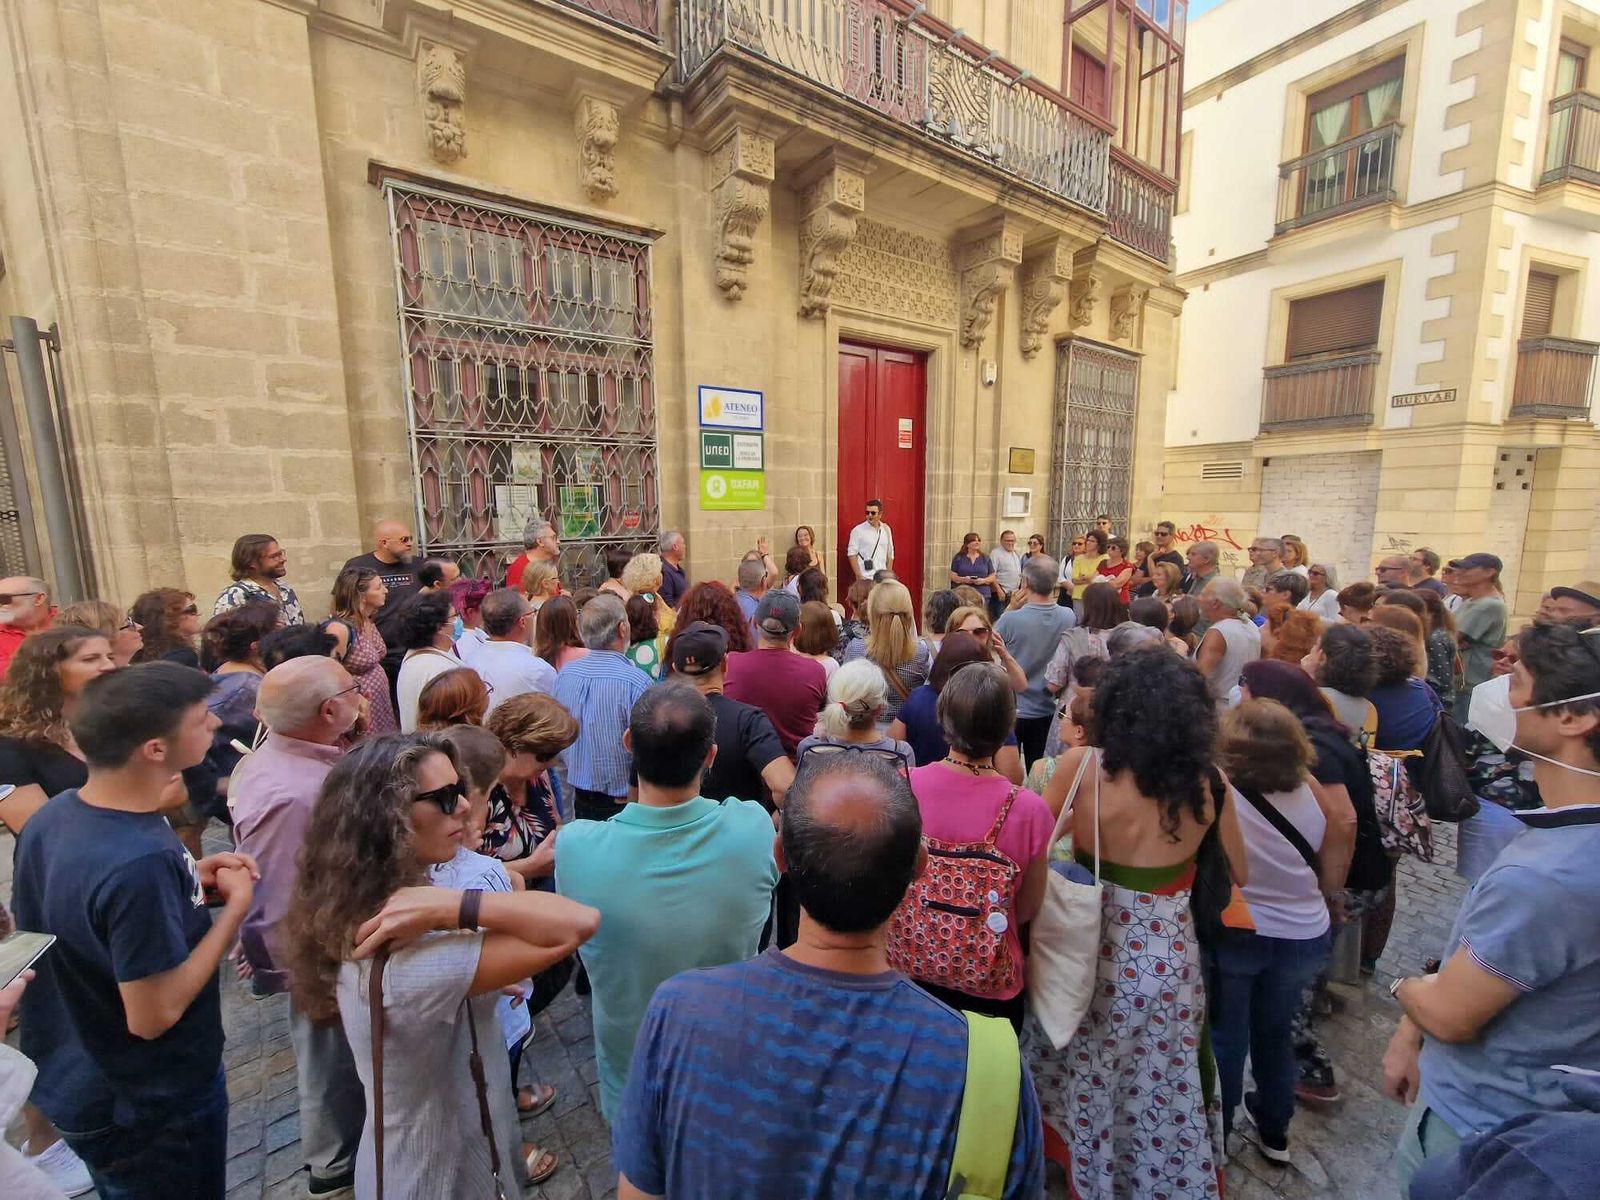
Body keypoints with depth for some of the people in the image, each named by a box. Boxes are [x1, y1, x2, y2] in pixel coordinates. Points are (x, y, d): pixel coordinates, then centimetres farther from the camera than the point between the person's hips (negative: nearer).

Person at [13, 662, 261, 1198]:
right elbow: (153, 1016, -29)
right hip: (147, 1109, -7)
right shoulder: (142, 861, -37)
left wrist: (190, 883, -4)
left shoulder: (53, 815, -10)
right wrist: (236, 903, -21)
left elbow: (86, 910, 5)